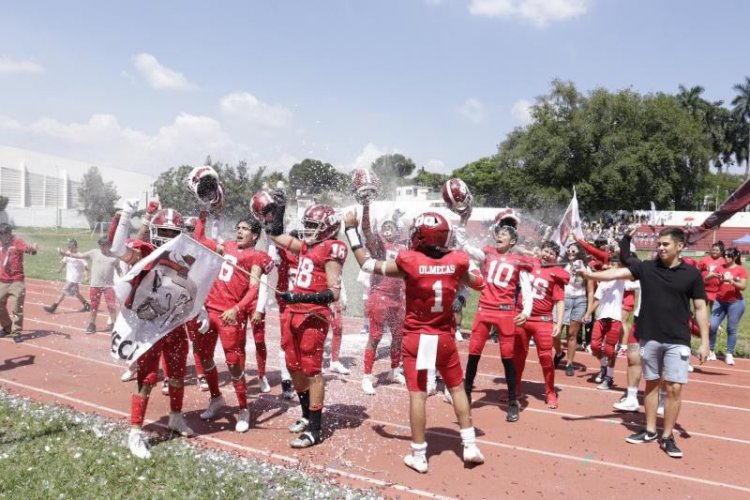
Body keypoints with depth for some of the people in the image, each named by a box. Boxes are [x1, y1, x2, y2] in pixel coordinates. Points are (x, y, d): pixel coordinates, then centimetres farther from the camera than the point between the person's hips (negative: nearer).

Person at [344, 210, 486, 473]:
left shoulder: (409, 262, -15)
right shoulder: (457, 261, -7)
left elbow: (367, 264, -4)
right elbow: (478, 283, 12)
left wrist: (351, 229, 4)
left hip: (416, 338, -2)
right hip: (444, 337, 3)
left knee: (417, 394, 5)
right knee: (457, 387, 19)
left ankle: (418, 456, 13)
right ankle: (470, 446, 24)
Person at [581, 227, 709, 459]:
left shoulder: (691, 274, -2)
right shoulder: (646, 267, 0)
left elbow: (700, 308, 1)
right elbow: (619, 272, -14)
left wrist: (704, 342, -1)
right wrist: (592, 275, -32)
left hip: (677, 340, -1)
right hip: (649, 337, 2)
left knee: (674, 388, -2)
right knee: (652, 384, 13)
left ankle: (667, 436, 14)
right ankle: (650, 430, 26)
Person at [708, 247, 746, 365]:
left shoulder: (741, 269, -4)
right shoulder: (720, 267, 4)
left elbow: (743, 287, -10)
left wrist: (731, 281, -23)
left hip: (735, 303, -3)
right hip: (719, 301, 3)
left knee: (732, 329, 3)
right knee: (712, 326, -1)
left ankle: (729, 354, 12)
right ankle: (711, 351, 12)